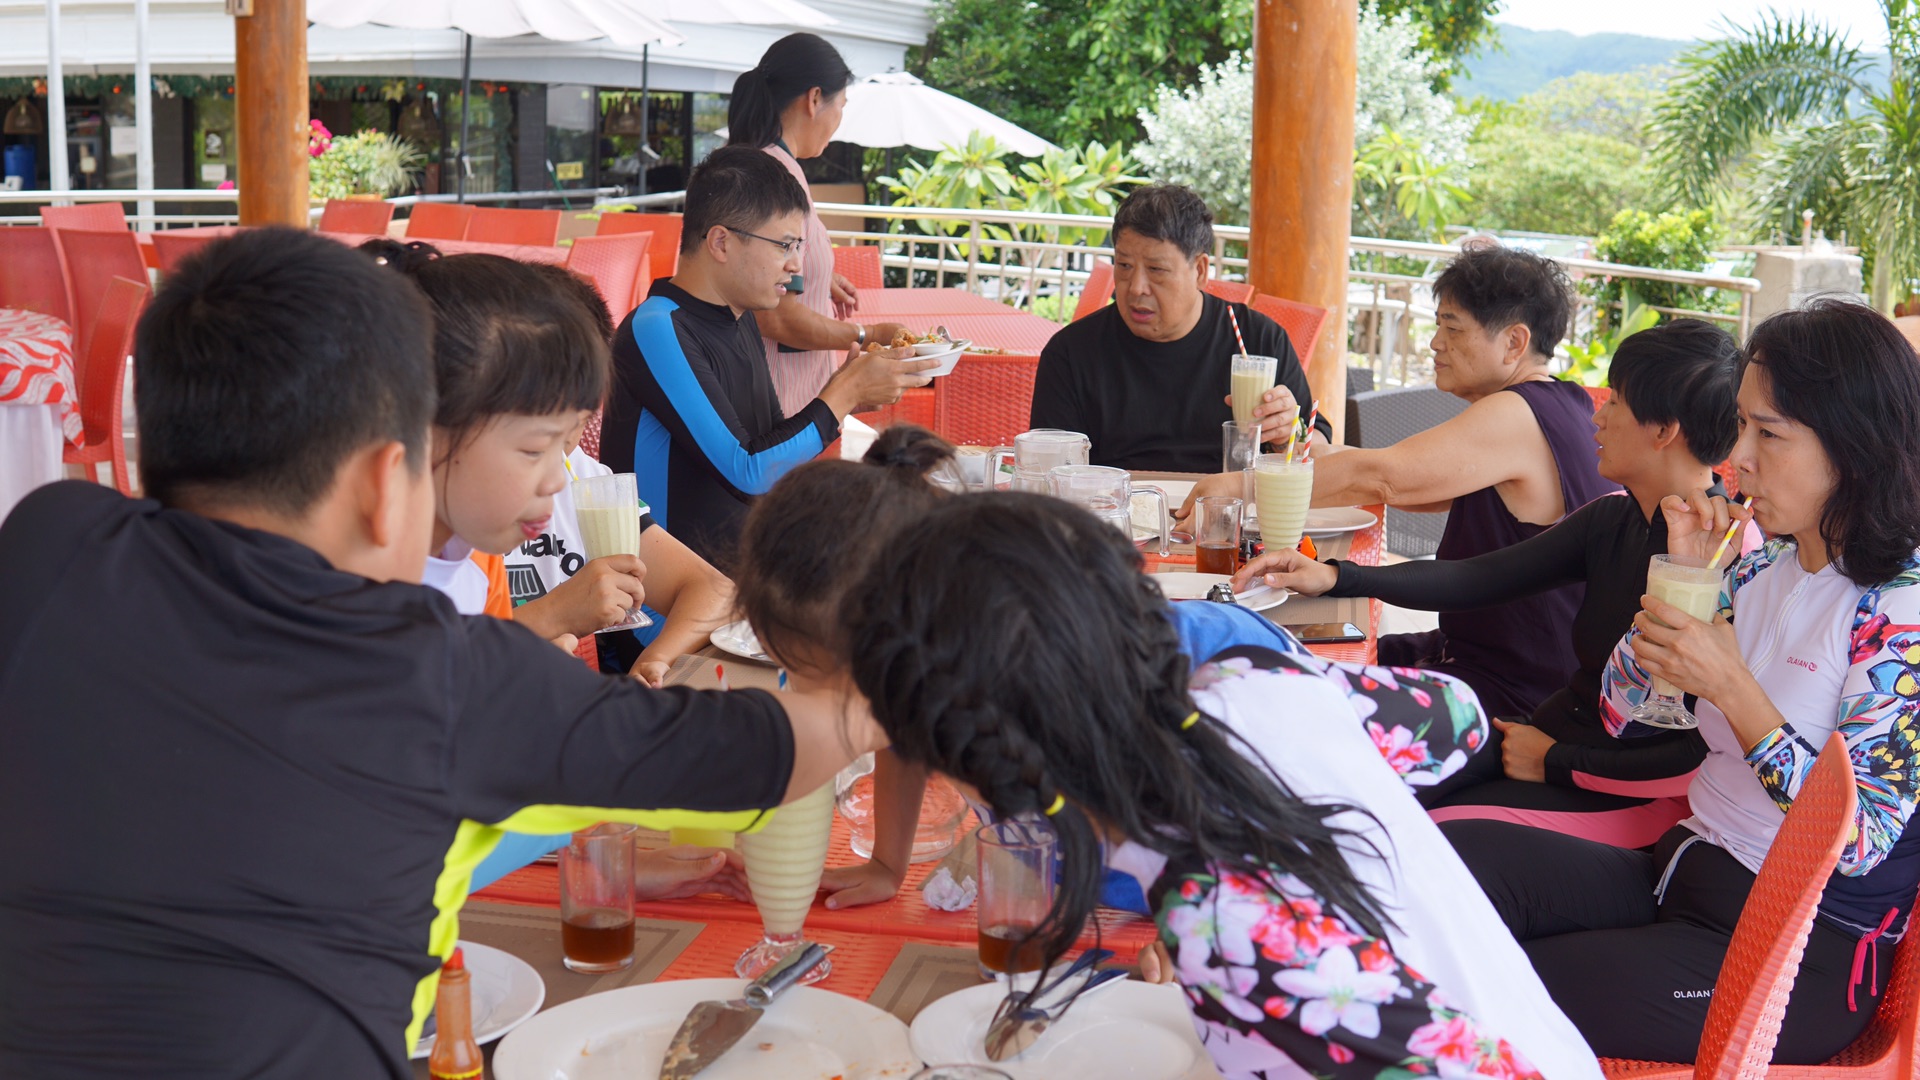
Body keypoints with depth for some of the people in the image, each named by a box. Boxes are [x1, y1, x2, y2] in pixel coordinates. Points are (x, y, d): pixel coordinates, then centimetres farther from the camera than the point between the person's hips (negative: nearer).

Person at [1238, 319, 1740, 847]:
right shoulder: (1613, 519, 4)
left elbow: (1709, 757, -21)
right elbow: (1480, 578, 7)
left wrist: (1556, 762, -14)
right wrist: (1334, 577, -2)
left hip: (1630, 794, -7)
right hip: (1549, 734, 7)